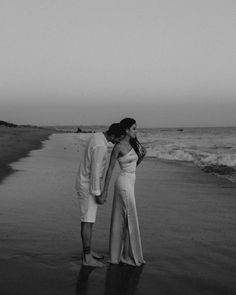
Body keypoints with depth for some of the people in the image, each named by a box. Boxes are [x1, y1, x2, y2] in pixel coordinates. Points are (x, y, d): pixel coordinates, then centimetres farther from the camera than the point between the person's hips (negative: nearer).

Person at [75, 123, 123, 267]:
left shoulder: (97, 136, 7)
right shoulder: (100, 146, -27)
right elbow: (95, 171, -26)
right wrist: (98, 193, -19)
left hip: (86, 182, 10)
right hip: (88, 187, -10)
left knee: (88, 218, 17)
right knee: (88, 221, -3)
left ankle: (87, 251, 28)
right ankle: (87, 258, 5)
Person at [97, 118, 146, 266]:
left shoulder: (131, 144, 11)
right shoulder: (118, 146, -14)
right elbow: (110, 169, -14)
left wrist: (142, 155, 10)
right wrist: (105, 191, -14)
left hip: (128, 184, 9)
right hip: (125, 183, -9)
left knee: (120, 220, 12)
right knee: (130, 220, -2)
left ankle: (117, 254, 20)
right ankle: (130, 255, 8)